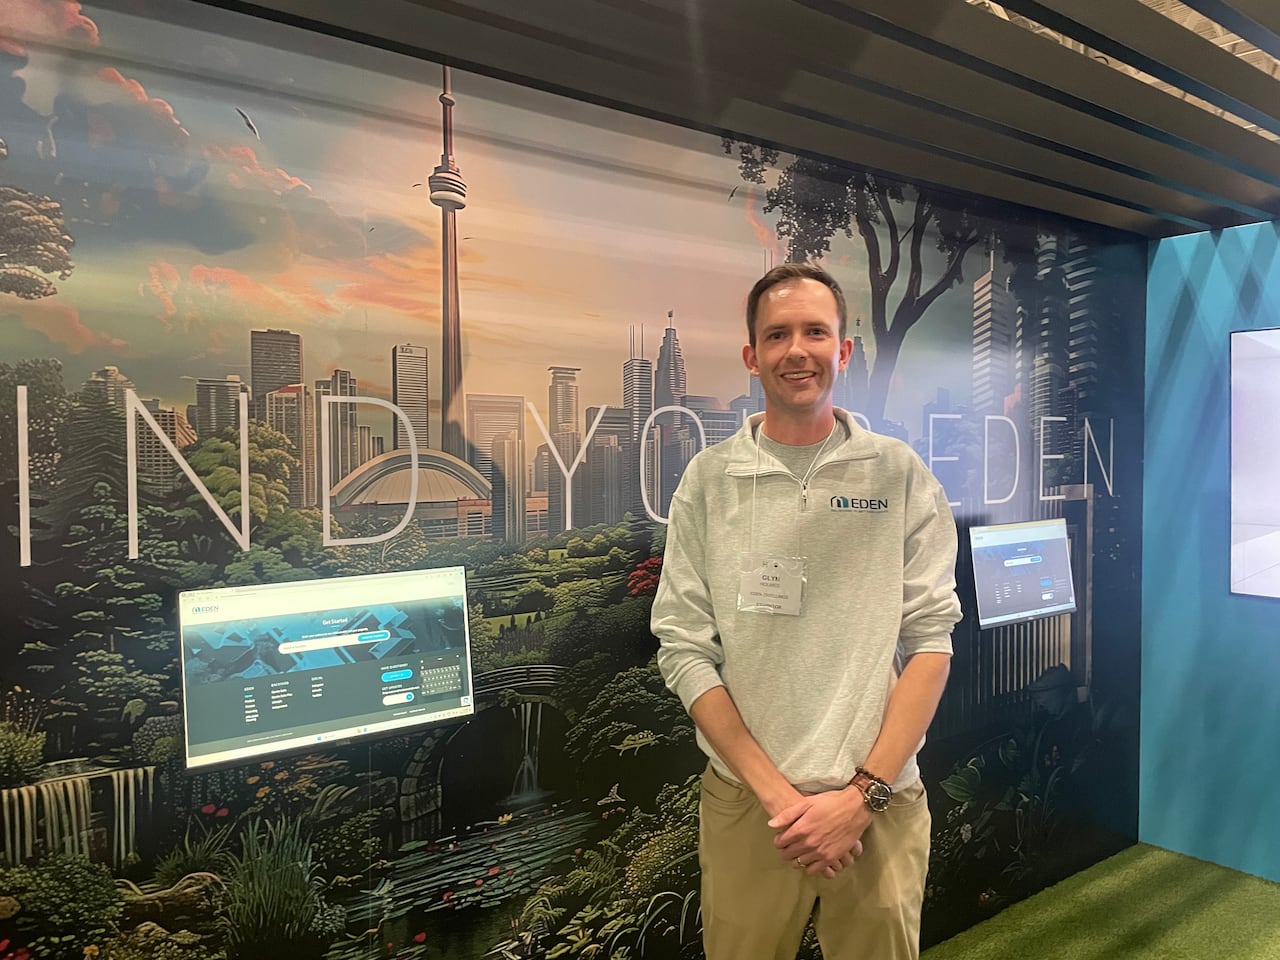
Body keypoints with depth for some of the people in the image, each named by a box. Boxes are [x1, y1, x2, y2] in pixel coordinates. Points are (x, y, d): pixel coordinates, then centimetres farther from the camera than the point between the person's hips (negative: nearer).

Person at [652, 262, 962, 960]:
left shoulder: (901, 475, -1)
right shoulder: (708, 480, -3)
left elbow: (929, 640, -4)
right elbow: (684, 648, -6)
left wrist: (862, 794, -11)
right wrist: (776, 793, -11)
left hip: (880, 804, 0)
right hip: (744, 802, 0)